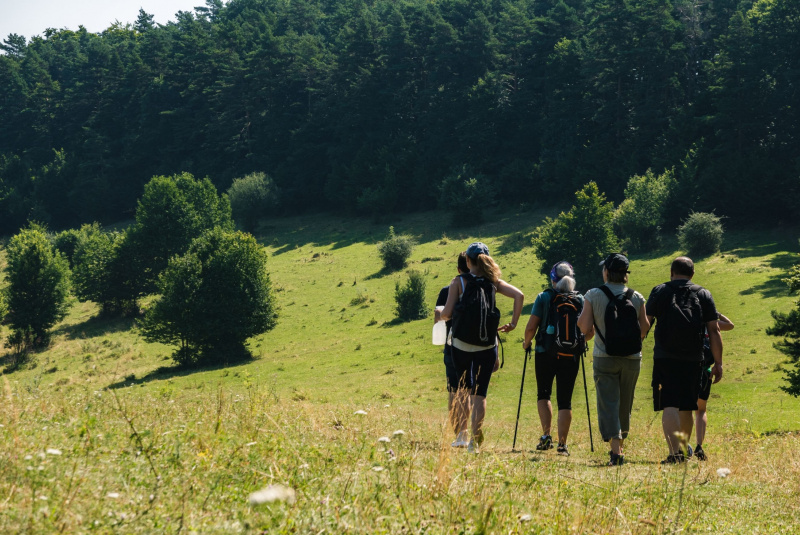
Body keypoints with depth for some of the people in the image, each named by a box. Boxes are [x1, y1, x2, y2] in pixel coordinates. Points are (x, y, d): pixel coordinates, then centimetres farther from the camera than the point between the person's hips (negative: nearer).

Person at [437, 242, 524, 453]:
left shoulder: (459, 282, -4)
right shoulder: (493, 282, 3)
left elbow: (447, 313, -9)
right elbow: (519, 295, -9)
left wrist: (439, 316, 13)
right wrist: (513, 323, -1)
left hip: (461, 343, -1)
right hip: (487, 345, 1)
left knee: (463, 388, 19)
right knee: (479, 392, 4)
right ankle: (475, 440, -4)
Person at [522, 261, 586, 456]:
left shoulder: (544, 297, -4)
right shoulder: (580, 300, 3)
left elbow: (531, 327, -8)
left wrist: (526, 343, 12)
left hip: (546, 353, -1)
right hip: (571, 355, 1)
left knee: (543, 393, 17)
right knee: (565, 400, 6)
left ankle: (546, 435, 3)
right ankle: (562, 444, 0)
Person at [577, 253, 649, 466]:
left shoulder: (594, 295, -6)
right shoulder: (637, 298, 2)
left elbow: (586, 328, -9)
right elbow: (644, 329, 4)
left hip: (604, 358, -3)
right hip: (632, 359, 3)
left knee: (608, 403, -4)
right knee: (625, 405, 16)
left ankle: (615, 450, -18)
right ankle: (620, 446, 28)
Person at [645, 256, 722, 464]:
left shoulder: (659, 292, 4)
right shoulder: (704, 295, 9)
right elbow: (714, 331, 4)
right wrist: (718, 363, 6)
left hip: (665, 358, -3)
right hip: (693, 360, 3)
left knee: (669, 406, -8)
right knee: (686, 407, 16)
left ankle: (674, 451, -23)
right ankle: (684, 448, 28)